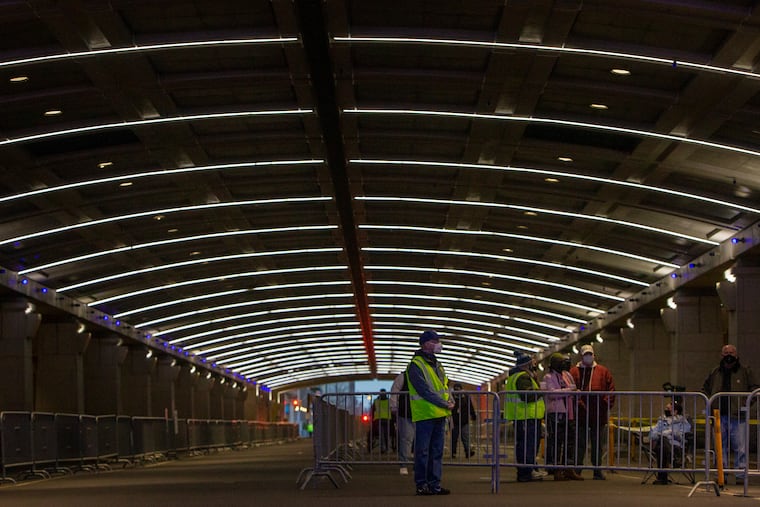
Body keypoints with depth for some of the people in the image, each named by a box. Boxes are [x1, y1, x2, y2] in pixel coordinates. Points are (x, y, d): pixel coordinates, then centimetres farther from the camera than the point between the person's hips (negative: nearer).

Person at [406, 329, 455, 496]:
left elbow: (445, 385, 18)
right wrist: (444, 404, -15)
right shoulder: (416, 365, -9)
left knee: (437, 451, 9)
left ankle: (434, 484, 13)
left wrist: (451, 401, -2)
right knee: (423, 452, -4)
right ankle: (421, 485, 0)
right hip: (424, 415, -8)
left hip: (439, 414, 8)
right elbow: (425, 390, -16)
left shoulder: (437, 365, 18)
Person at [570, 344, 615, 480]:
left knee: (598, 444, 8)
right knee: (580, 443, 3)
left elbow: (610, 389, 6)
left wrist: (606, 405, -5)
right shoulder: (574, 372, 4)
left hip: (598, 414, 2)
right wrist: (577, 403, -12)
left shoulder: (603, 371, 9)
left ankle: (597, 470, 14)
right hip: (580, 414, -2)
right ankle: (576, 470, 8)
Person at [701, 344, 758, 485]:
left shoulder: (745, 372, 5)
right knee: (720, 447, 6)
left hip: (738, 416, -3)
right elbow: (705, 390, 24)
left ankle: (741, 476, -1)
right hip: (720, 416, 3)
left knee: (740, 448, -5)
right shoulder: (715, 373, 12)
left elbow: (754, 390, 9)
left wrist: (746, 404, -4)